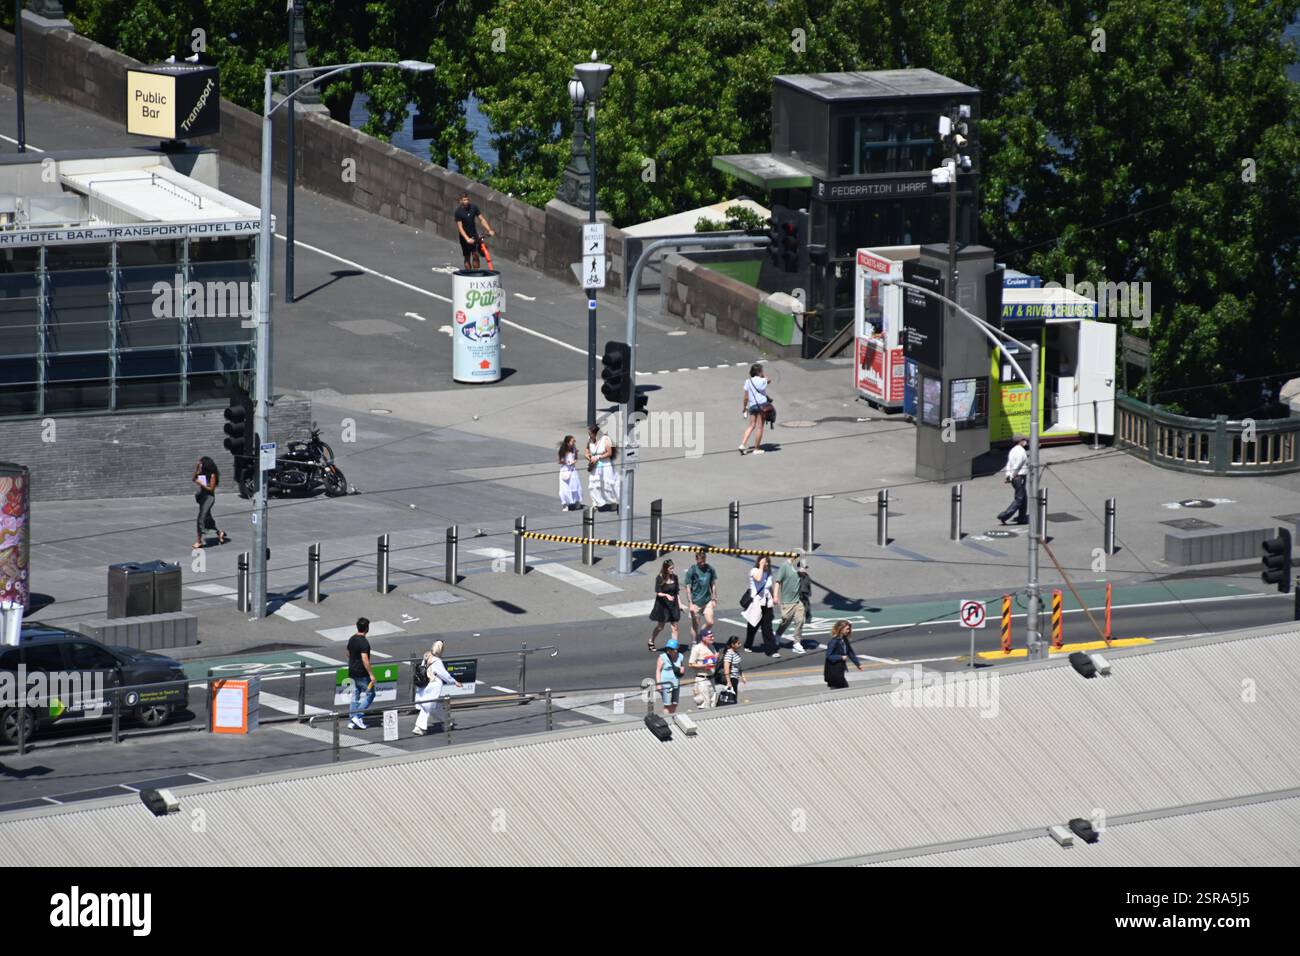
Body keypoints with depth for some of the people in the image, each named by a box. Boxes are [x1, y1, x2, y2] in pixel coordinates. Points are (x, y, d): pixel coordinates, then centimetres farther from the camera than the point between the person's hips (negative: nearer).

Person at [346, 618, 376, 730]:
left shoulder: (351, 639, 6)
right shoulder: (364, 642, -21)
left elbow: (348, 654, 18)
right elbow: (365, 660, -25)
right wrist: (371, 674, -21)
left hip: (352, 672, 8)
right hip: (362, 673, -8)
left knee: (355, 696, 14)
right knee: (369, 694, 3)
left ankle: (351, 721, 14)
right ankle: (357, 716, -5)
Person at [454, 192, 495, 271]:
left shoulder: (473, 207, -5)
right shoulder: (459, 212, -15)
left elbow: (482, 219, 0)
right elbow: (460, 227, -19)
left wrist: (489, 230, -12)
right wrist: (467, 239, -30)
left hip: (474, 235, 2)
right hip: (464, 236, -2)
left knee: (475, 256, -7)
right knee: (467, 258, 3)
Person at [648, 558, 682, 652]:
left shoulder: (674, 577, 1)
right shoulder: (660, 579, -11)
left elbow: (677, 592, 9)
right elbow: (658, 593, -14)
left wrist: (679, 604, 7)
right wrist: (666, 595, -33)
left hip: (673, 605, 4)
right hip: (662, 605, -4)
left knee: (674, 627, -1)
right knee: (660, 626, 10)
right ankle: (650, 642, 32)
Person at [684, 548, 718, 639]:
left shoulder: (710, 569, 0)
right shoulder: (692, 570, -10)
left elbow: (713, 585, 11)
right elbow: (688, 588, -8)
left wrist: (714, 599, 10)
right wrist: (691, 603, -13)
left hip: (707, 601, 3)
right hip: (696, 603, -3)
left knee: (710, 623, -1)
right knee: (695, 625, 3)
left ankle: (700, 635, 23)